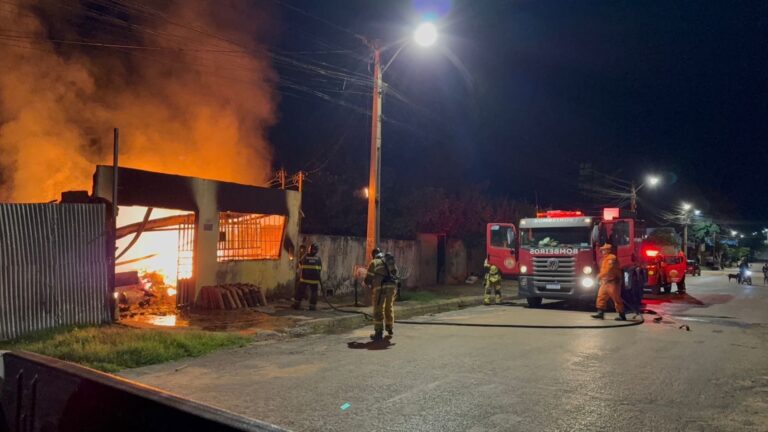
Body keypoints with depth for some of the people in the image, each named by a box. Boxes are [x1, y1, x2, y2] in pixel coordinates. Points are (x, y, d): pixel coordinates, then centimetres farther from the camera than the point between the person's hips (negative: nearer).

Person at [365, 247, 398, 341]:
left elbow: (368, 279, 2)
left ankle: (379, 332, -6)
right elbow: (396, 273, 18)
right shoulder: (390, 261, 18)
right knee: (389, 308, 21)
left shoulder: (374, 262, 4)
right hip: (392, 286, 5)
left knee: (379, 310, -1)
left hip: (380, 287, -5)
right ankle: (390, 329, 33)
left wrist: (368, 283, 23)